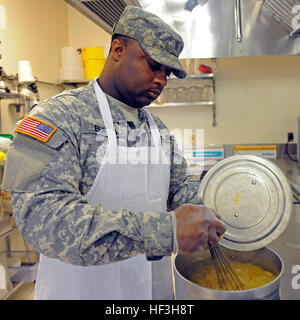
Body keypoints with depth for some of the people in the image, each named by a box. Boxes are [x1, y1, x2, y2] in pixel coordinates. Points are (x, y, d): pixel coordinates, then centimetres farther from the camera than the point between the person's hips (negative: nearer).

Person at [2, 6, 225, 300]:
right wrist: (166, 229, -37)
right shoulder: (59, 116, -17)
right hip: (80, 288, -6)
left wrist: (214, 202, -12)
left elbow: (179, 187, 10)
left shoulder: (159, 128, 6)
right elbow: (40, 214, -29)